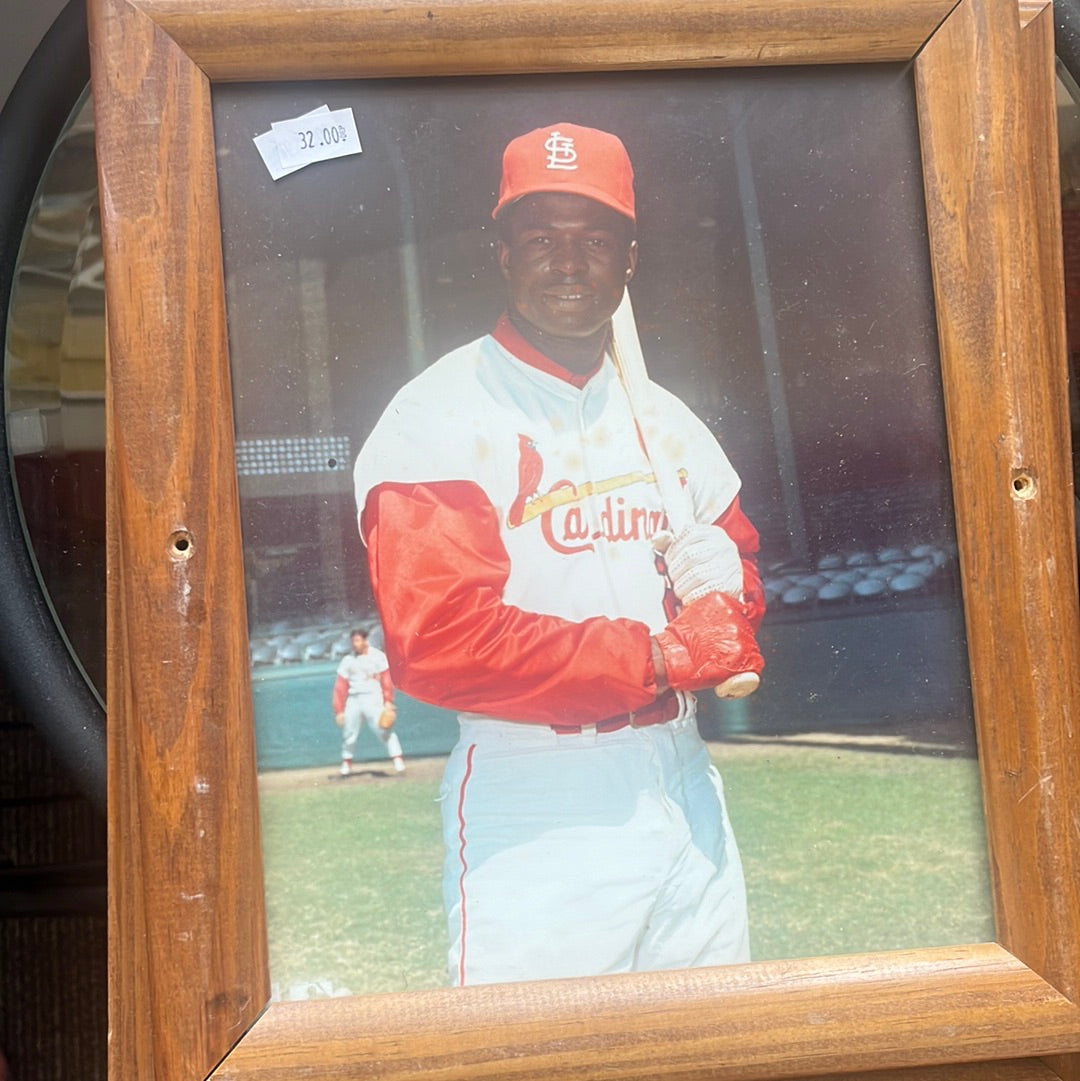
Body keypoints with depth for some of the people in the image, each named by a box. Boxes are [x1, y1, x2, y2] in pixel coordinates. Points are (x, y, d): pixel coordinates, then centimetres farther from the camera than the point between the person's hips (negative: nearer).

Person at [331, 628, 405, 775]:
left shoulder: (378, 656, 2)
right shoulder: (347, 660, 12)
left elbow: (386, 680, -4)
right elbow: (340, 687, 10)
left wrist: (388, 702, -13)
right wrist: (339, 710, 4)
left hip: (373, 698, -4)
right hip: (353, 700, 4)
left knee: (384, 729, -13)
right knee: (348, 732, 6)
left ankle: (398, 759, -15)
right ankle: (346, 762, 24)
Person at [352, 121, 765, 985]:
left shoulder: (664, 420, 15)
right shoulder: (438, 419, -10)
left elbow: (735, 563, 21)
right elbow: (437, 640, -19)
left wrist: (722, 606, -5)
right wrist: (658, 656, -14)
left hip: (682, 789, 7)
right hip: (534, 813, -6)